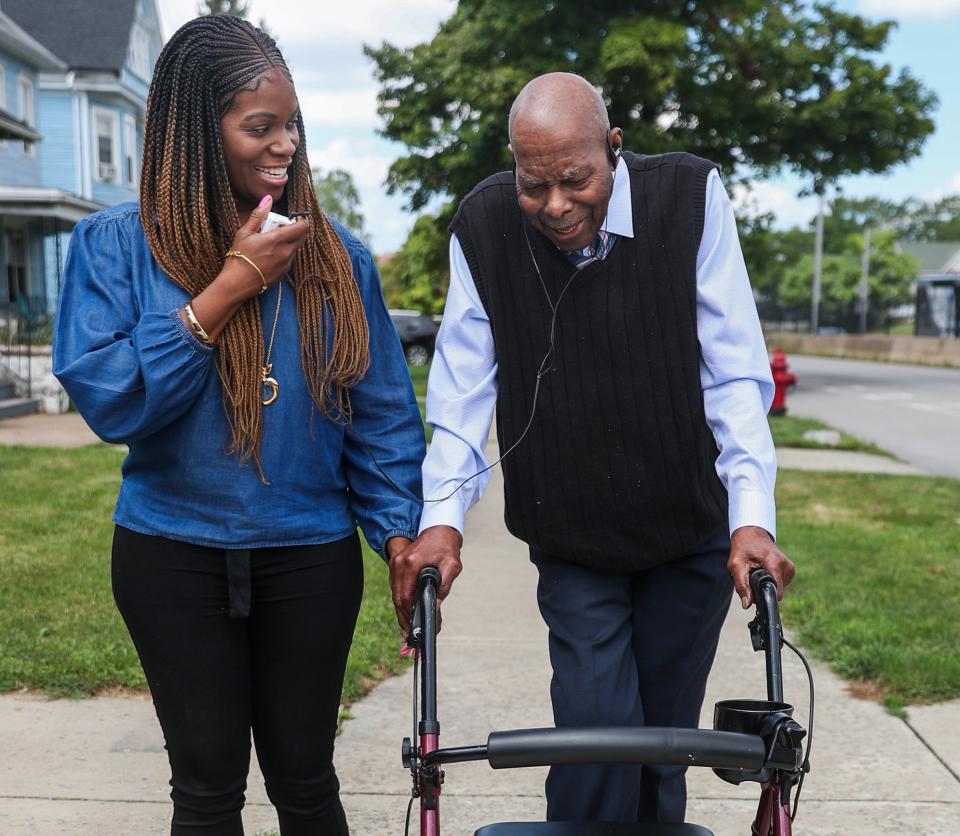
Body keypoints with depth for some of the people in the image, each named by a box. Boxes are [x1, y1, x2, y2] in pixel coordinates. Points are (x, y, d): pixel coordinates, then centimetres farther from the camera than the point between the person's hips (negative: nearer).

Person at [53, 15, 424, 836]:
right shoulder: (115, 243, -4)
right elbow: (106, 399, -14)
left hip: (311, 556, 1)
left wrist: (400, 529, -5)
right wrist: (229, 287, -16)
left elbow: (383, 410, 3)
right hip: (174, 557, -1)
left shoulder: (333, 252, 1)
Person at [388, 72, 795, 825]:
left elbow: (734, 374, -12)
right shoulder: (484, 228, -12)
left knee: (664, 736, 11)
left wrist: (752, 516, -18)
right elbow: (465, 387, -7)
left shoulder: (692, 197, -14)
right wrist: (444, 516, -16)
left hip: (690, 534, 1)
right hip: (571, 541, 0)